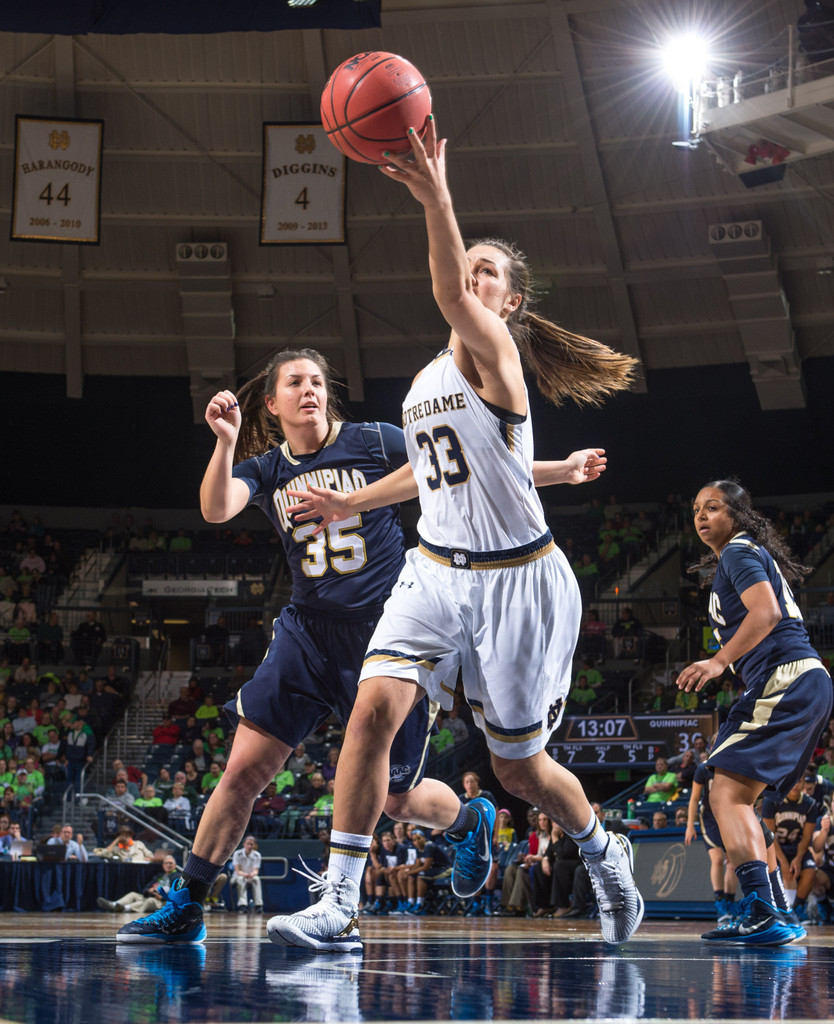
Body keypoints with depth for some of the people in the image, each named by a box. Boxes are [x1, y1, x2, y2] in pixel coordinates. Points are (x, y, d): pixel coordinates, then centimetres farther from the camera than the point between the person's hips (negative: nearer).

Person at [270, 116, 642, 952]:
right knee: (376, 704, -20)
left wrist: (436, 200, -49)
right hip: (438, 571, 6)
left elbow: (453, 300, -35)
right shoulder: (428, 378, 12)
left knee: (519, 768, 7)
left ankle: (604, 855, 40)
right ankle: (337, 905, -20)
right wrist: (350, 503, 18)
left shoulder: (494, 350, -11)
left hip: (519, 580, -5)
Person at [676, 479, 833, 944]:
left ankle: (764, 911, -33)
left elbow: (766, 611, -19)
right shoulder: (755, 556, 27)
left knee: (727, 794, -20)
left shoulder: (740, 552, -3)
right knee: (738, 799, 15)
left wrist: (720, 661, -27)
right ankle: (767, 912, 12)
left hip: (786, 679, -11)